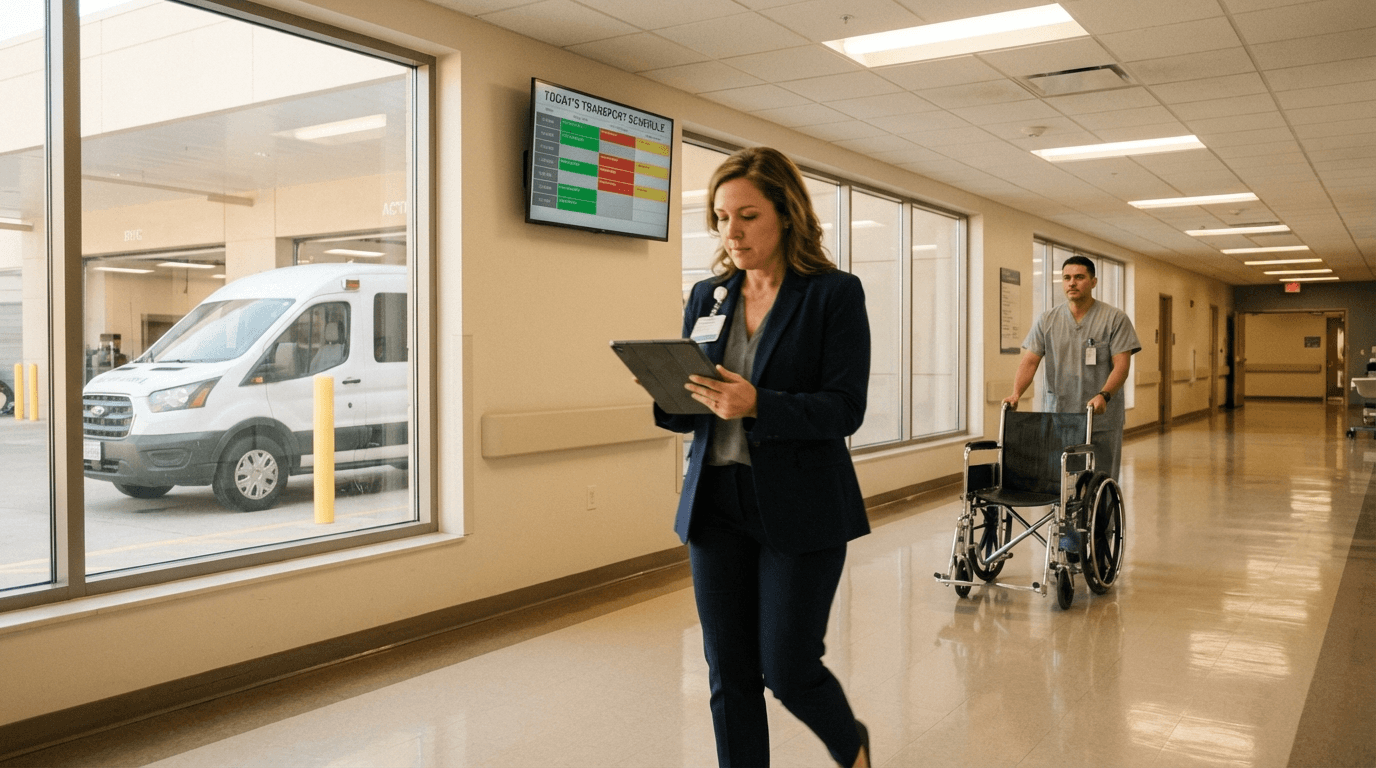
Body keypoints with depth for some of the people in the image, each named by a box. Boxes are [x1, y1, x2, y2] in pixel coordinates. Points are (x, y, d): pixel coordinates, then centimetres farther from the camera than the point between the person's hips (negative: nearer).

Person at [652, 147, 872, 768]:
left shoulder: (834, 294, -5)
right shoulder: (707, 297, 9)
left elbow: (845, 410, -12)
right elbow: (690, 412, 12)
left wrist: (755, 405, -27)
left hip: (800, 508, -4)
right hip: (715, 504, 4)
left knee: (787, 670, 2)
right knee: (729, 675, 8)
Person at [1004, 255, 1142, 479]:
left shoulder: (1115, 319, 1)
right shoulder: (1047, 320, 9)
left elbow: (1121, 365, -8)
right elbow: (1029, 361, 3)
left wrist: (1103, 395, -25)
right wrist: (1016, 393, -15)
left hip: (1101, 419, -2)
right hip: (1057, 418, 3)